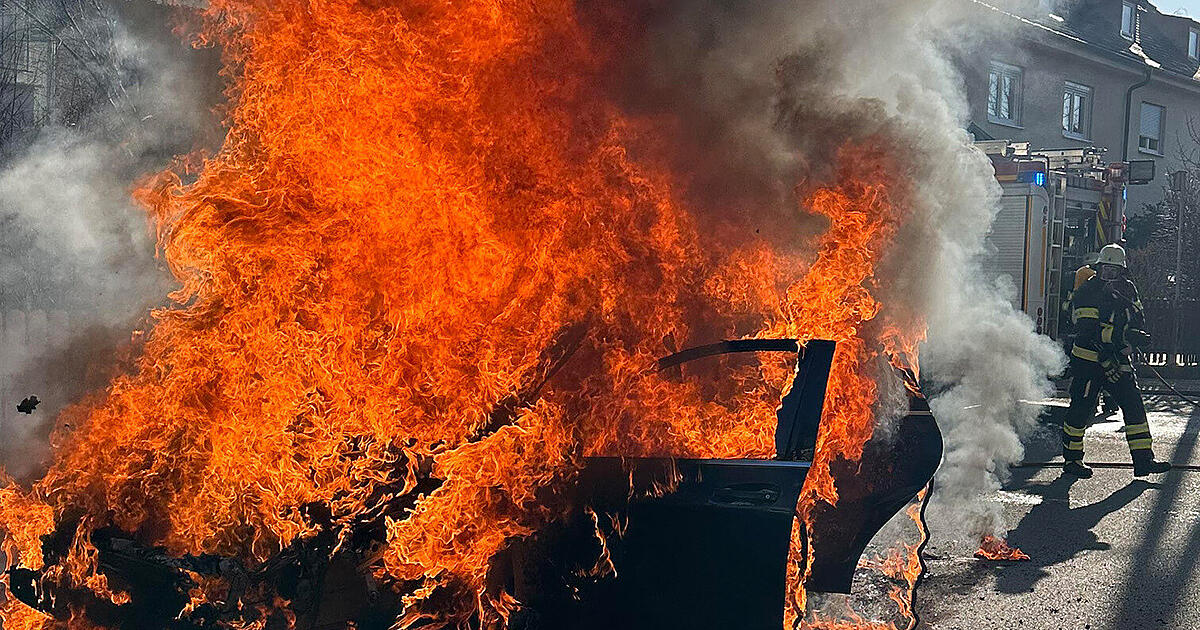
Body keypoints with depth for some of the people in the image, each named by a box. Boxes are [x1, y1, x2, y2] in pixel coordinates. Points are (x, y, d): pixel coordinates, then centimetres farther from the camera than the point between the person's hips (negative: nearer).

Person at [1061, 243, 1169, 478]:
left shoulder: (1127, 289, 8)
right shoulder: (1087, 292, -13)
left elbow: (1139, 321, 13)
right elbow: (1088, 330, -22)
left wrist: (1136, 337, -11)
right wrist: (1123, 335, -29)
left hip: (1118, 360, 6)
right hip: (1088, 360, -6)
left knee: (1134, 404, 1)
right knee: (1081, 408, -2)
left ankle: (1143, 460, 4)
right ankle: (1072, 459, 11)